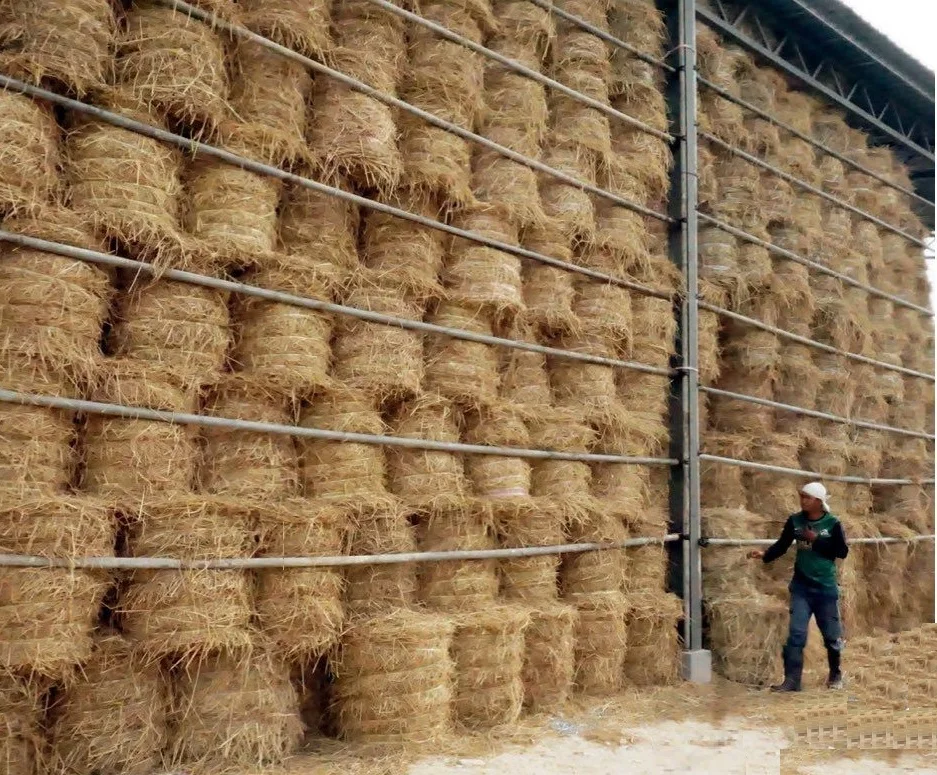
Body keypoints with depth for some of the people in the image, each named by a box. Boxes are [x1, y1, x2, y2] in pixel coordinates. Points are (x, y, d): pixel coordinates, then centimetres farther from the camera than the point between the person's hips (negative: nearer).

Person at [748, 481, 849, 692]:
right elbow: (782, 545, 0)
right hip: (801, 587, 2)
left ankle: (835, 675, 33)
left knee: (832, 634, 11)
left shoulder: (833, 524, -9)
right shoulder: (795, 521, -1)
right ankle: (791, 680, -2)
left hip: (826, 588, -2)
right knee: (796, 633, -5)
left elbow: (842, 552, -11)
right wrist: (765, 555, -17)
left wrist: (817, 540, -19)